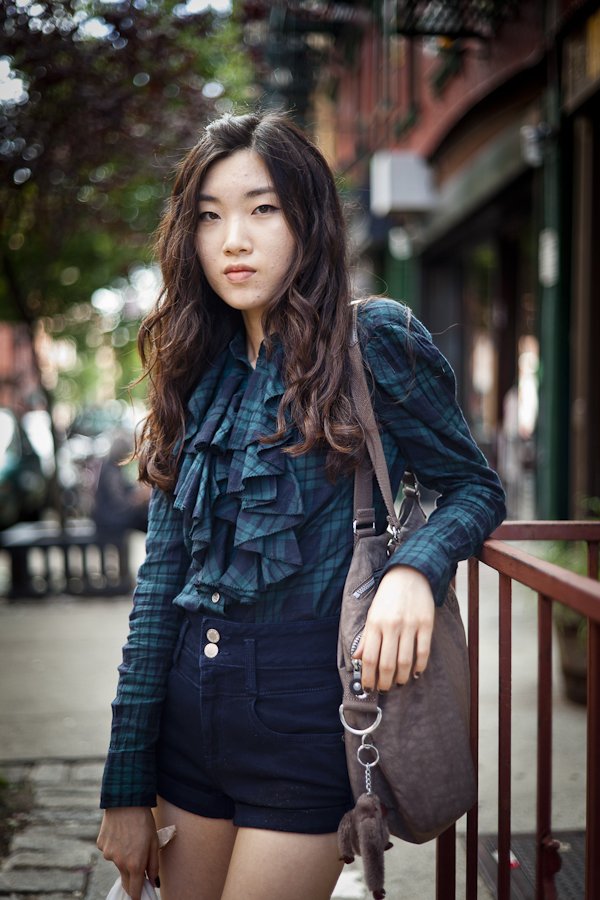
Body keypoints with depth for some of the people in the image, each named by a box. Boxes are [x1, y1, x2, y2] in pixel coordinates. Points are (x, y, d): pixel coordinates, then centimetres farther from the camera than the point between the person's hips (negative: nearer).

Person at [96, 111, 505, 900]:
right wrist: (126, 787, 7)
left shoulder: (375, 339, -7)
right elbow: (162, 576, 8)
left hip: (309, 706, -5)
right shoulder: (197, 371, 8)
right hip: (192, 705, 5)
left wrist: (414, 569, -22)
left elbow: (476, 487, 3)